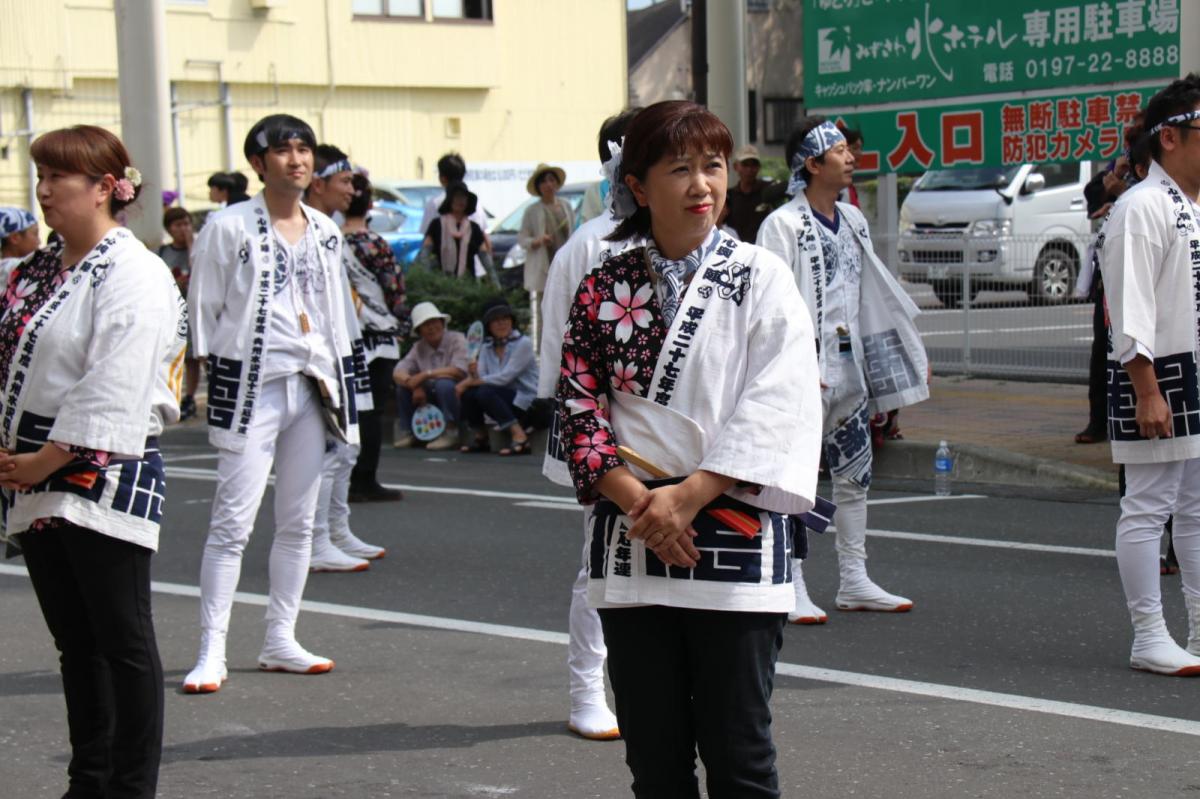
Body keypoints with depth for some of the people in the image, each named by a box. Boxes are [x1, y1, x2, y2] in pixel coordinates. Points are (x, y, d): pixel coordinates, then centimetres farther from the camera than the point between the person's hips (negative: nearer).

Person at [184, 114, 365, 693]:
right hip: (251, 385, -6)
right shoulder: (228, 227, -5)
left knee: (298, 520, 9)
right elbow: (203, 309, -3)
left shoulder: (325, 232, 11)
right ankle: (211, 651, -7)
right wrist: (209, 380, -7)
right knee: (233, 520, -9)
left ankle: (281, 639, 18)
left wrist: (336, 383, 14)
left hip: (310, 385, 6)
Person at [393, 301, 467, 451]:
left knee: (444, 384, -35)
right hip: (430, 397, 5)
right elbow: (398, 373, -6)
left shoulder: (456, 339, -9)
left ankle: (450, 433, -22)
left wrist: (426, 374, -21)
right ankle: (406, 432, -3)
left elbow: (459, 371, -23)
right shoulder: (419, 347, 6)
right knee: (403, 386, -11)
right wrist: (415, 385, -26)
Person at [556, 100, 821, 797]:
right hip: (631, 537, 3)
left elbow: (777, 407, -8)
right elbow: (579, 403, 4)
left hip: (735, 538, -3)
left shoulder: (760, 279, 0)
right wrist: (637, 501, -10)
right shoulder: (606, 288, 8)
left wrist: (690, 495, -15)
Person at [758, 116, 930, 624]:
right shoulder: (783, 225, -11)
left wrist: (912, 355, 18)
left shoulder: (852, 220, 13)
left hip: (850, 367, 8)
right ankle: (792, 590, 1)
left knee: (855, 475, 11)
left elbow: (874, 293, 19)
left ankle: (854, 582, 20)